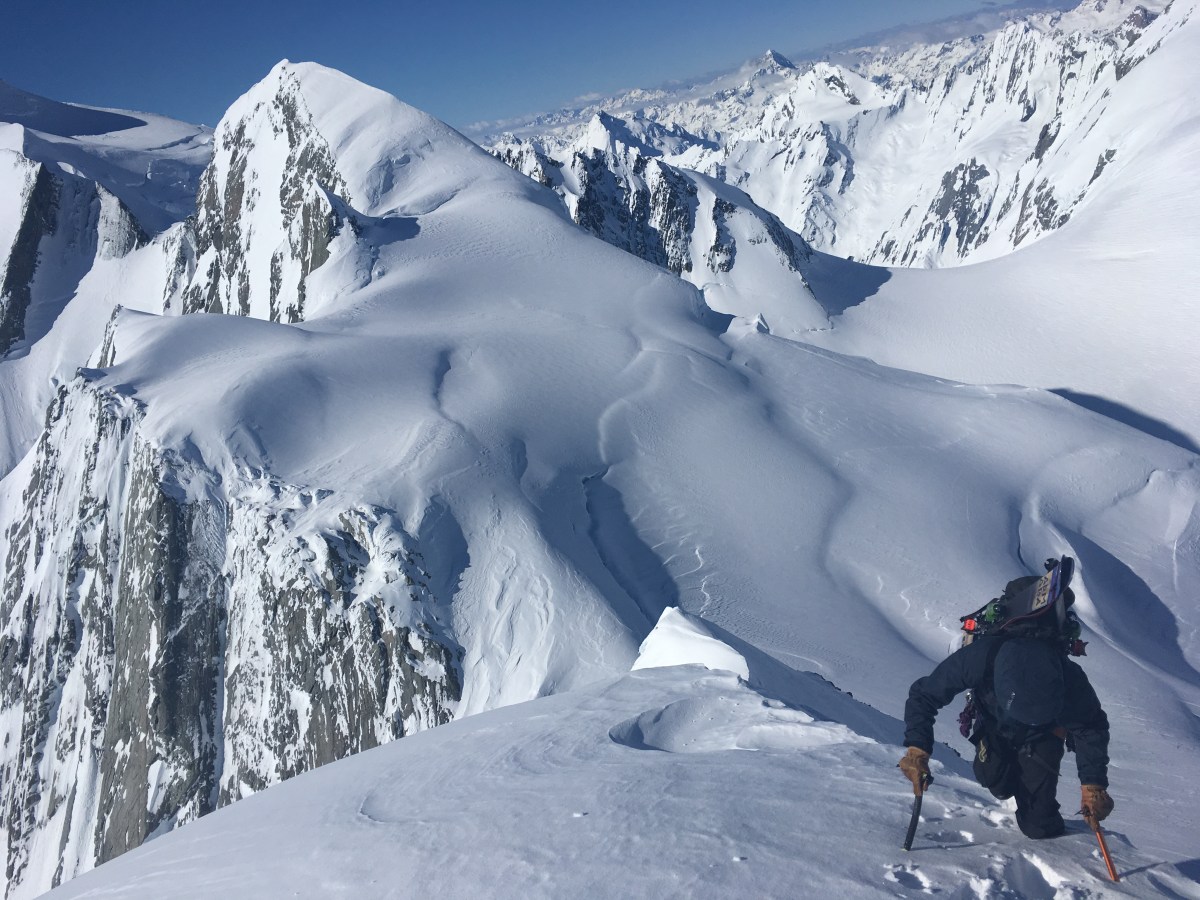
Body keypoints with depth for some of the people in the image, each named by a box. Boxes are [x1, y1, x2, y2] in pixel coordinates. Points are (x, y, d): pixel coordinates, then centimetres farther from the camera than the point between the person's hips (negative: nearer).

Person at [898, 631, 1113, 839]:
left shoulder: (1069, 678, -41)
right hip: (994, 725, 2)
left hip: (1045, 731, -1)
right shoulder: (977, 659, -44)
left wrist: (1093, 784, -30)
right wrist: (917, 749, -42)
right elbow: (923, 695, -31)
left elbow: (1091, 728, -21)